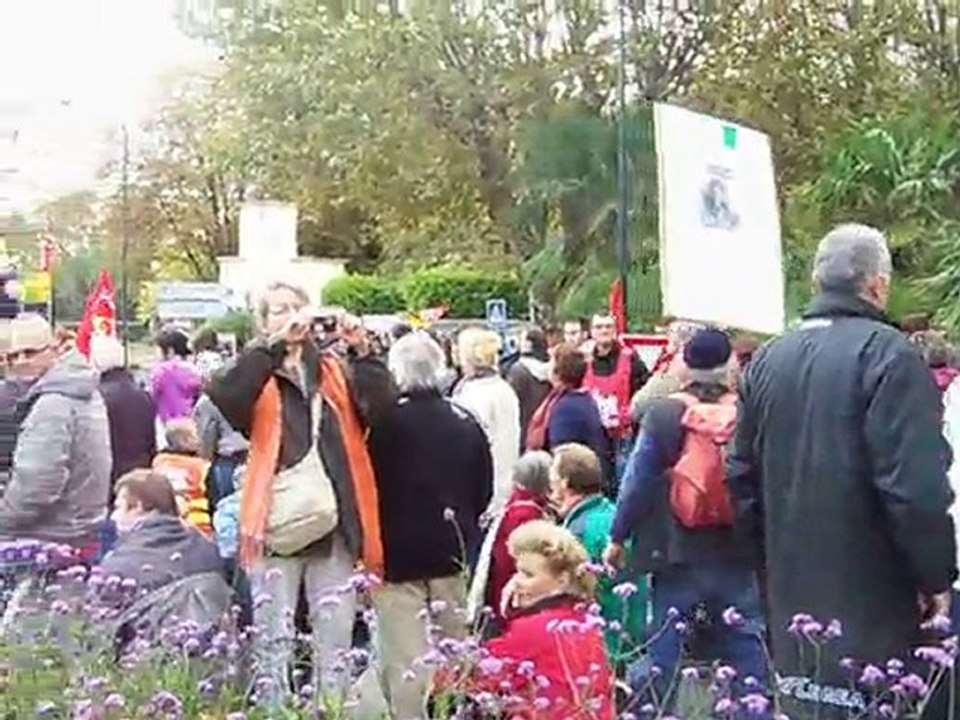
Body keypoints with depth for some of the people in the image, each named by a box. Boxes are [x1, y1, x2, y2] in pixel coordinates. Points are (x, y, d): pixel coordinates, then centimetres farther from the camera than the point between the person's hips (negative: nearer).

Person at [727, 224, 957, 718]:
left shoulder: (767, 359, 9)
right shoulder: (887, 354, -13)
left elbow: (742, 473, 15)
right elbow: (918, 486, -19)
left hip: (792, 591, 7)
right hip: (872, 602, -7)